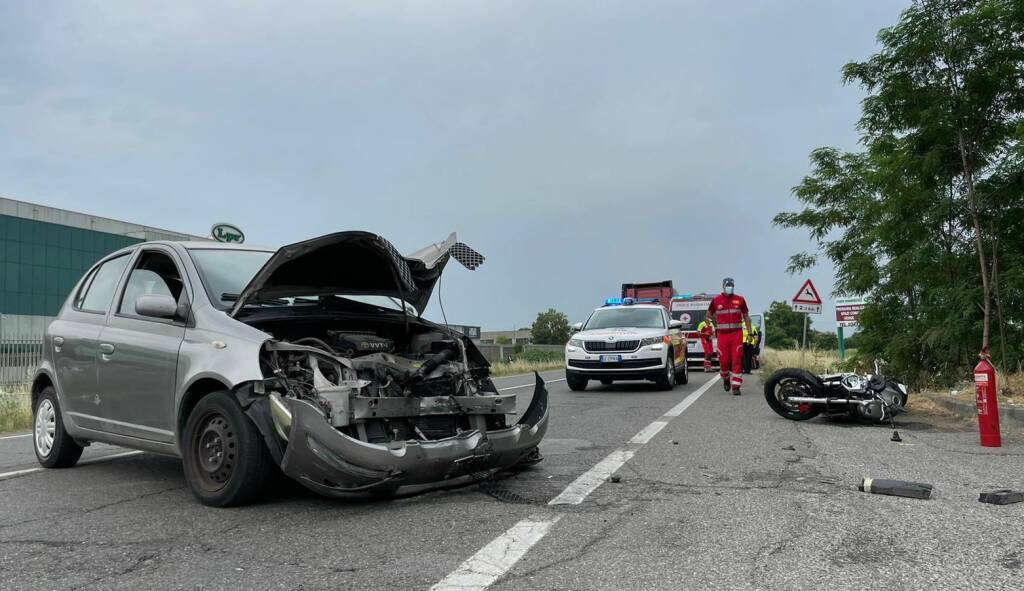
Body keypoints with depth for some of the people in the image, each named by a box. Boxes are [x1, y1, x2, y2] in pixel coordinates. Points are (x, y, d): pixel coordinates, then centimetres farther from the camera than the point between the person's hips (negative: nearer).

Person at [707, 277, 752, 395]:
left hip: (737, 333, 0)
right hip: (722, 334, 0)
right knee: (724, 360, 1)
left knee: (737, 360, -6)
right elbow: (709, 314, 19)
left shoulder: (740, 300, 6)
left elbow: (746, 316, 12)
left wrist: (750, 332, 8)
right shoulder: (716, 300, 4)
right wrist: (719, 320, 8)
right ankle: (726, 379, 30)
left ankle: (736, 386, -3)